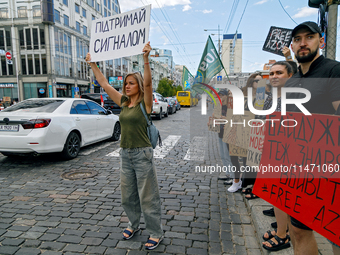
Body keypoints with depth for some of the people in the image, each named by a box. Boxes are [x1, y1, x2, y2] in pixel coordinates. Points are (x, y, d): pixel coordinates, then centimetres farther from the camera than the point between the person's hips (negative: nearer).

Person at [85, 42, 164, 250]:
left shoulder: (145, 103, -7)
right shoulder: (123, 102, 9)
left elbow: (148, 82, -25)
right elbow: (104, 83, 13)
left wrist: (146, 59, -34)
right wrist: (92, 63, 14)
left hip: (142, 154, -6)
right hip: (125, 154, 7)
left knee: (147, 197, 3)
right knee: (128, 195, 18)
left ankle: (156, 233, 20)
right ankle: (134, 224, 40)